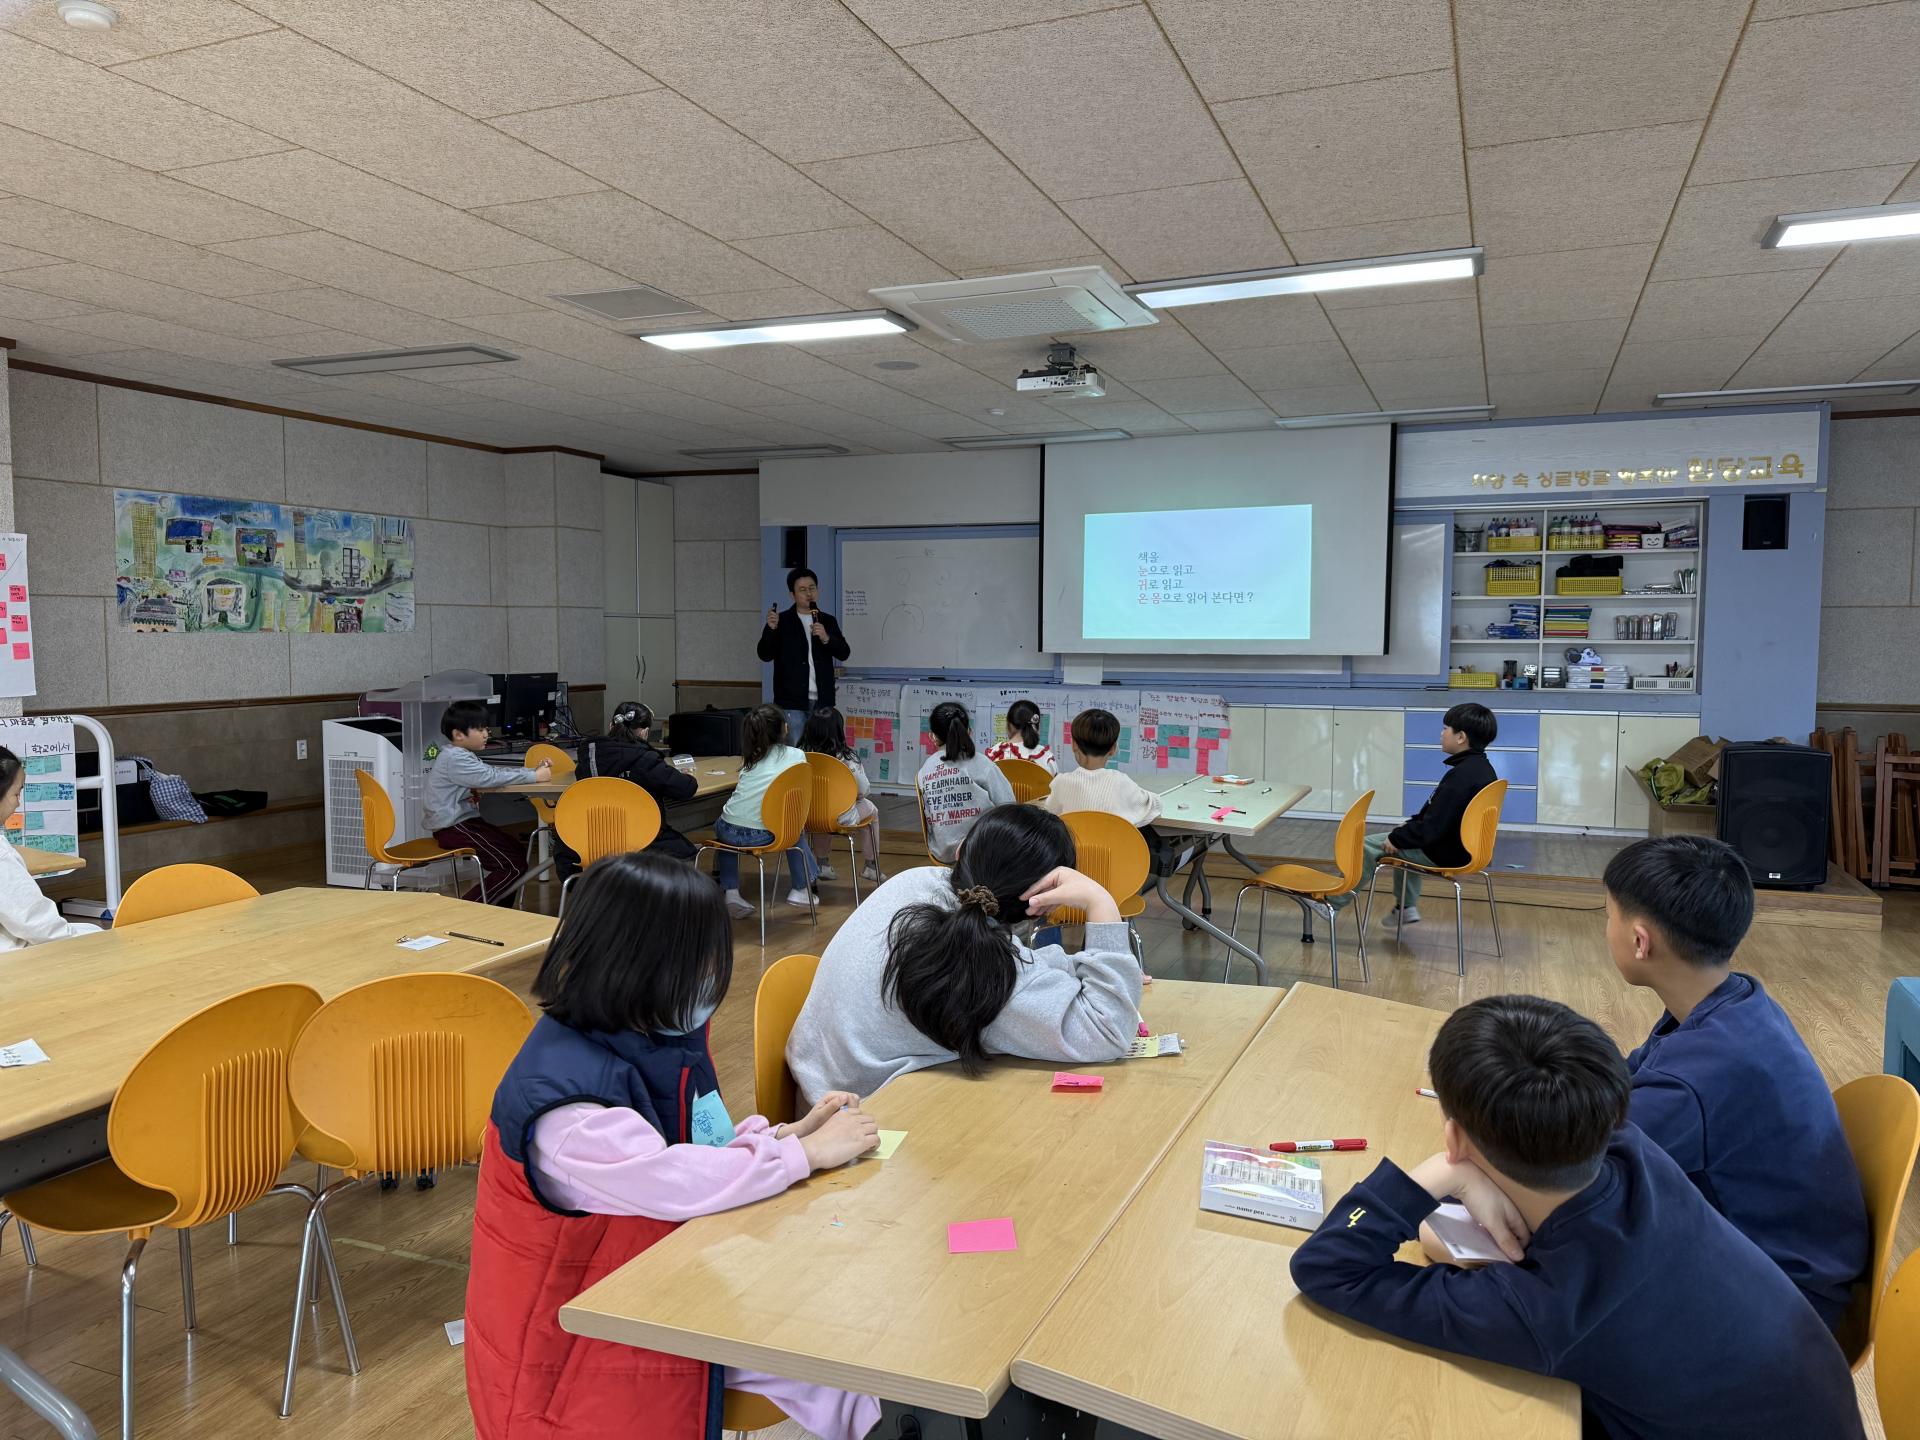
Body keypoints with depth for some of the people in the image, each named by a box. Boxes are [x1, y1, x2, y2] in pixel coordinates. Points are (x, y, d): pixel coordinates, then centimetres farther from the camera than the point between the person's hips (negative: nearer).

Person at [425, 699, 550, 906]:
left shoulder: (461, 755, 13)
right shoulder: (455, 759, -20)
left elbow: (495, 771, 12)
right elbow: (491, 778, -26)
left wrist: (533, 771, -2)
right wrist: (534, 777, -20)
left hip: (464, 821, 11)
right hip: (453, 827, -11)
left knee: (516, 851, 13)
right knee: (513, 865, -12)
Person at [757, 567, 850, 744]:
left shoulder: (828, 621, 10)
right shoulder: (782, 620, 2)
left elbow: (844, 653, 3)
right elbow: (765, 655, -3)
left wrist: (826, 638, -15)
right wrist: (770, 629, -19)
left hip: (822, 700, 3)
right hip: (791, 701, -3)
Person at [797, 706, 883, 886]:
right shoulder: (846, 758, -19)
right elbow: (864, 790, -9)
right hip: (841, 818, -3)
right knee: (870, 808, 27)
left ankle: (821, 864, 36)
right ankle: (870, 867, 36)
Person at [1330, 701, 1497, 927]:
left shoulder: (1461, 776, -27)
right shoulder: (1482, 767, 4)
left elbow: (1431, 828, -27)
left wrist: (1396, 839, -12)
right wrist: (1402, 834, 13)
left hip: (1444, 853, -9)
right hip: (1464, 846, 9)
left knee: (1368, 847, 1)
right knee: (1405, 841, 32)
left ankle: (1333, 903, 14)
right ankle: (1406, 908, 32)